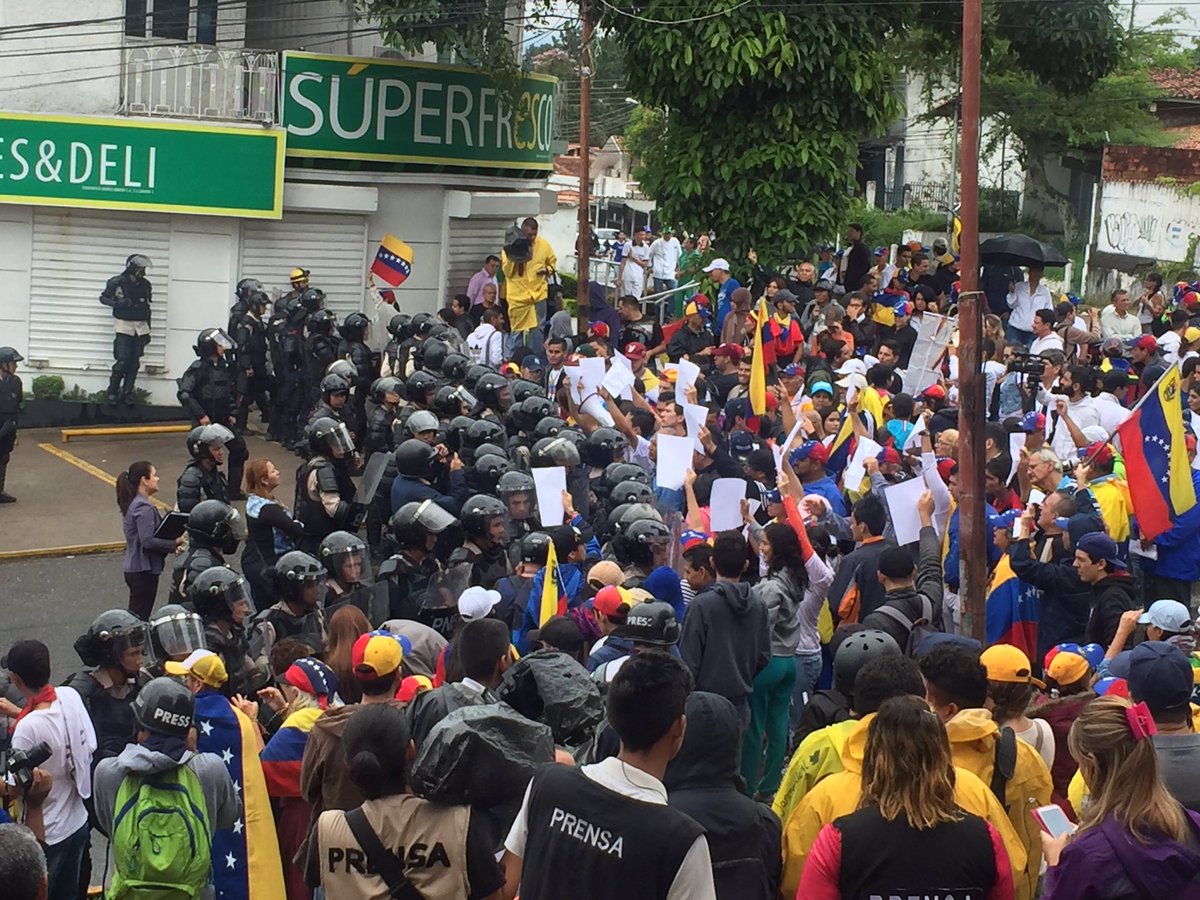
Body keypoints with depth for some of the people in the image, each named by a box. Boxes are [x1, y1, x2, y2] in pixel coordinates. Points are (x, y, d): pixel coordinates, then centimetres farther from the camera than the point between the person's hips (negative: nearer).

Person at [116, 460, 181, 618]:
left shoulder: (133, 504, 11)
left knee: (135, 617, 16)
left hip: (133, 568, 10)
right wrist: (175, 543, -18)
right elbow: (148, 541, -26)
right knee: (140, 618, -3)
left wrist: (171, 545, 4)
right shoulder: (144, 508, -19)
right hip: (144, 570, -10)